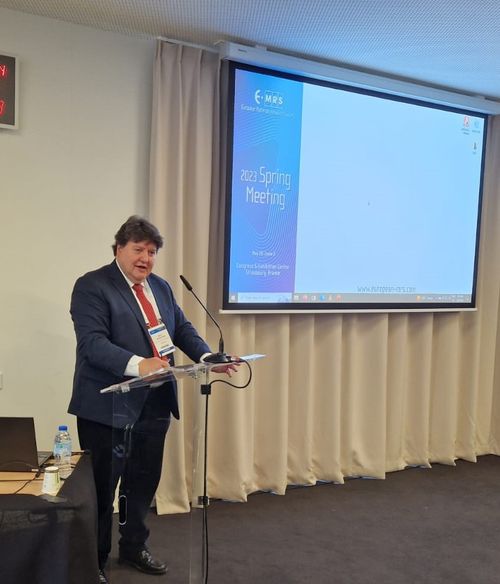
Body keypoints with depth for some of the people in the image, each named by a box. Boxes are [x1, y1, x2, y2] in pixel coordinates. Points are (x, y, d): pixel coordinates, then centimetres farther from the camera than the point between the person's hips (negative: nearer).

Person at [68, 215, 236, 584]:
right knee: (101, 487, 7)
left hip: (155, 403, 7)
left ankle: (134, 548, 38)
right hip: (109, 407, -7)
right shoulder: (92, 286, -11)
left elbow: (182, 328, 12)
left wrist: (208, 357, -7)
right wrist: (137, 364, -37)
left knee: (144, 482, 19)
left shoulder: (161, 287, 13)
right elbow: (92, 342, -22)